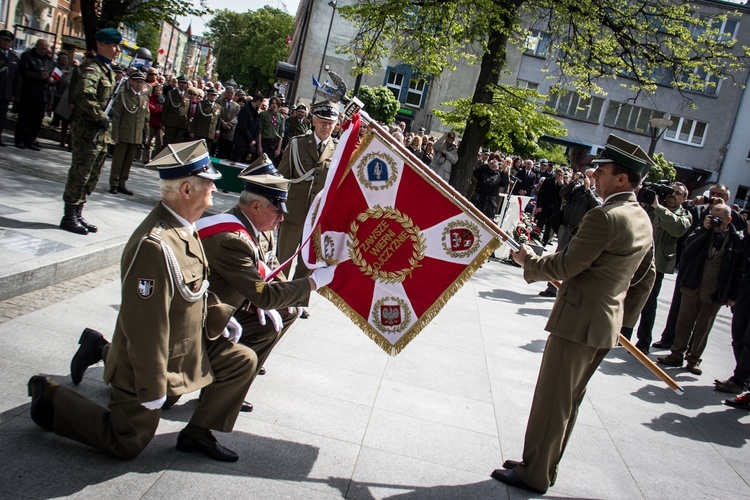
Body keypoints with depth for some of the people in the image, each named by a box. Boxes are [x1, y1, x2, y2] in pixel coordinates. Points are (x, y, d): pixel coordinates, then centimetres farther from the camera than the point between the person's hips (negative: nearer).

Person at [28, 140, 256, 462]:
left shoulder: (183, 228, -3)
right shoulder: (155, 246, -34)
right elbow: (147, 325, -30)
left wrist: (221, 316, 5)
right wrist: (152, 389, -23)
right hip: (156, 355, -8)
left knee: (243, 361, 4)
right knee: (127, 444, 7)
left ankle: (181, 420, 16)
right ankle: (50, 397, 22)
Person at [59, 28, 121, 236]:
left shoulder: (108, 71, 18)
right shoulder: (92, 69, -13)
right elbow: (84, 96, -28)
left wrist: (107, 121, 15)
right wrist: (101, 117, -21)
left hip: (101, 132, 10)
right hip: (87, 131, -9)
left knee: (92, 177, 13)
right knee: (80, 174, -3)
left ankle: (77, 214, 23)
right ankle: (69, 216, 5)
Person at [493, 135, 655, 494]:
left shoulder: (604, 217, -21)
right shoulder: (643, 221, 9)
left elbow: (565, 266, -18)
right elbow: (646, 277, 17)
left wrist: (529, 260, -1)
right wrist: (624, 318, 23)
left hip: (578, 322, -9)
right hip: (607, 327, 10)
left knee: (550, 401, 4)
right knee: (568, 401, 19)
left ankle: (533, 474, 17)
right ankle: (544, 467, 31)